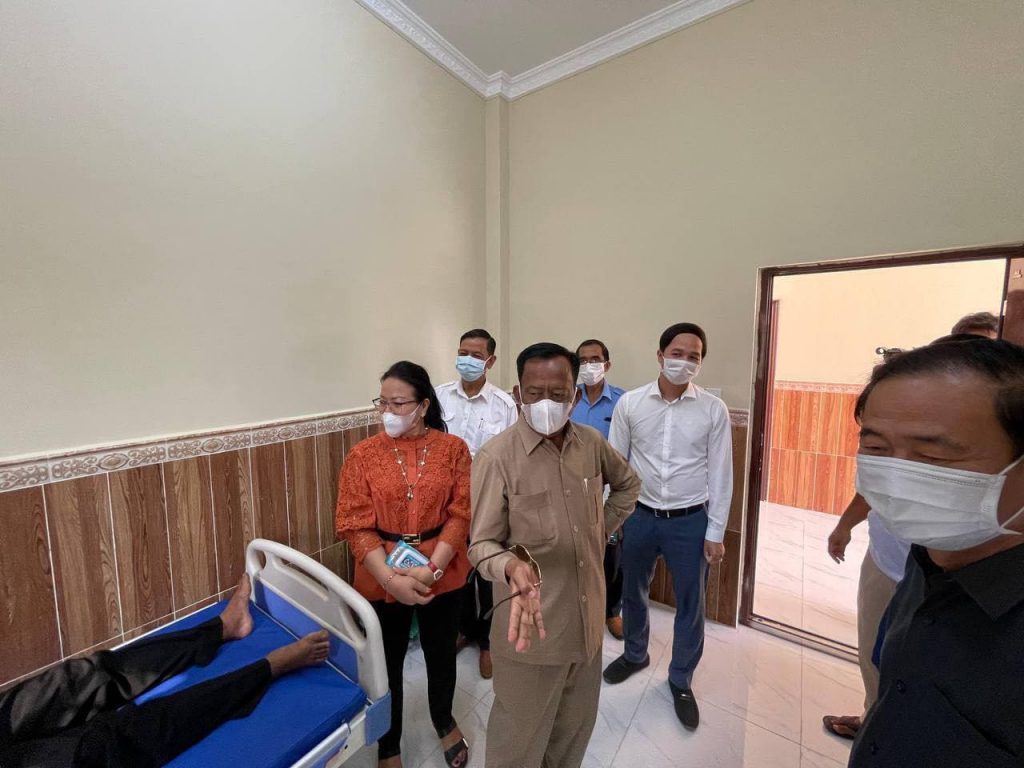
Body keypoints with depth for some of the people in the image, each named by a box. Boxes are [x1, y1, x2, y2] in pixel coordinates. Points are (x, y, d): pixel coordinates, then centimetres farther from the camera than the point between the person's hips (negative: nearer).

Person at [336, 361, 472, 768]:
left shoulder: (453, 448, -8)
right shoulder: (362, 455, -8)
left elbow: (461, 515, -9)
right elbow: (356, 526, -9)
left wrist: (431, 569, -17)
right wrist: (391, 578, -19)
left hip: (441, 574, 1)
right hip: (382, 578, 0)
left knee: (441, 653, 22)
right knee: (387, 663, 18)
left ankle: (444, 722, 54)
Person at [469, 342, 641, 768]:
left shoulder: (592, 443, -5)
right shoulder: (496, 456, -22)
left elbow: (628, 483, 15)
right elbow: (481, 544, -18)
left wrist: (603, 529, 6)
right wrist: (513, 567, -38)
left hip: (587, 620, 5)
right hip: (530, 625, -5)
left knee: (575, 730, 27)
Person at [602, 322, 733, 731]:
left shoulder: (713, 409, -8)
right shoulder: (630, 403, -8)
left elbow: (720, 474, -3)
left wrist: (715, 532, -3)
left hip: (690, 521, 0)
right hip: (639, 516, 1)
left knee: (690, 605, 15)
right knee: (632, 593, 20)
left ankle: (681, 680, 42)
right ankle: (635, 654, 49)